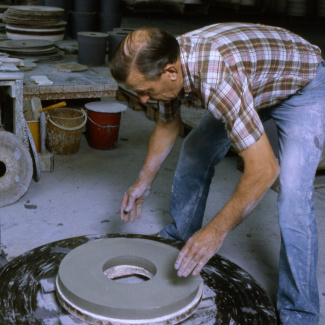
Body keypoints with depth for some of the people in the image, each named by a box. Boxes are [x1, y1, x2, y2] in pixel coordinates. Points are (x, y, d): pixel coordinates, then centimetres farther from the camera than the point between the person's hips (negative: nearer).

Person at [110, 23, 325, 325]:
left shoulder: (217, 79, -43)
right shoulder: (169, 61, -17)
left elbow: (264, 169, -41)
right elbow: (167, 125, 3)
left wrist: (216, 231, -34)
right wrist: (143, 182, 2)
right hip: (252, 86, 8)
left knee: (292, 200, -19)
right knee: (195, 150, 8)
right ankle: (180, 235, 31)